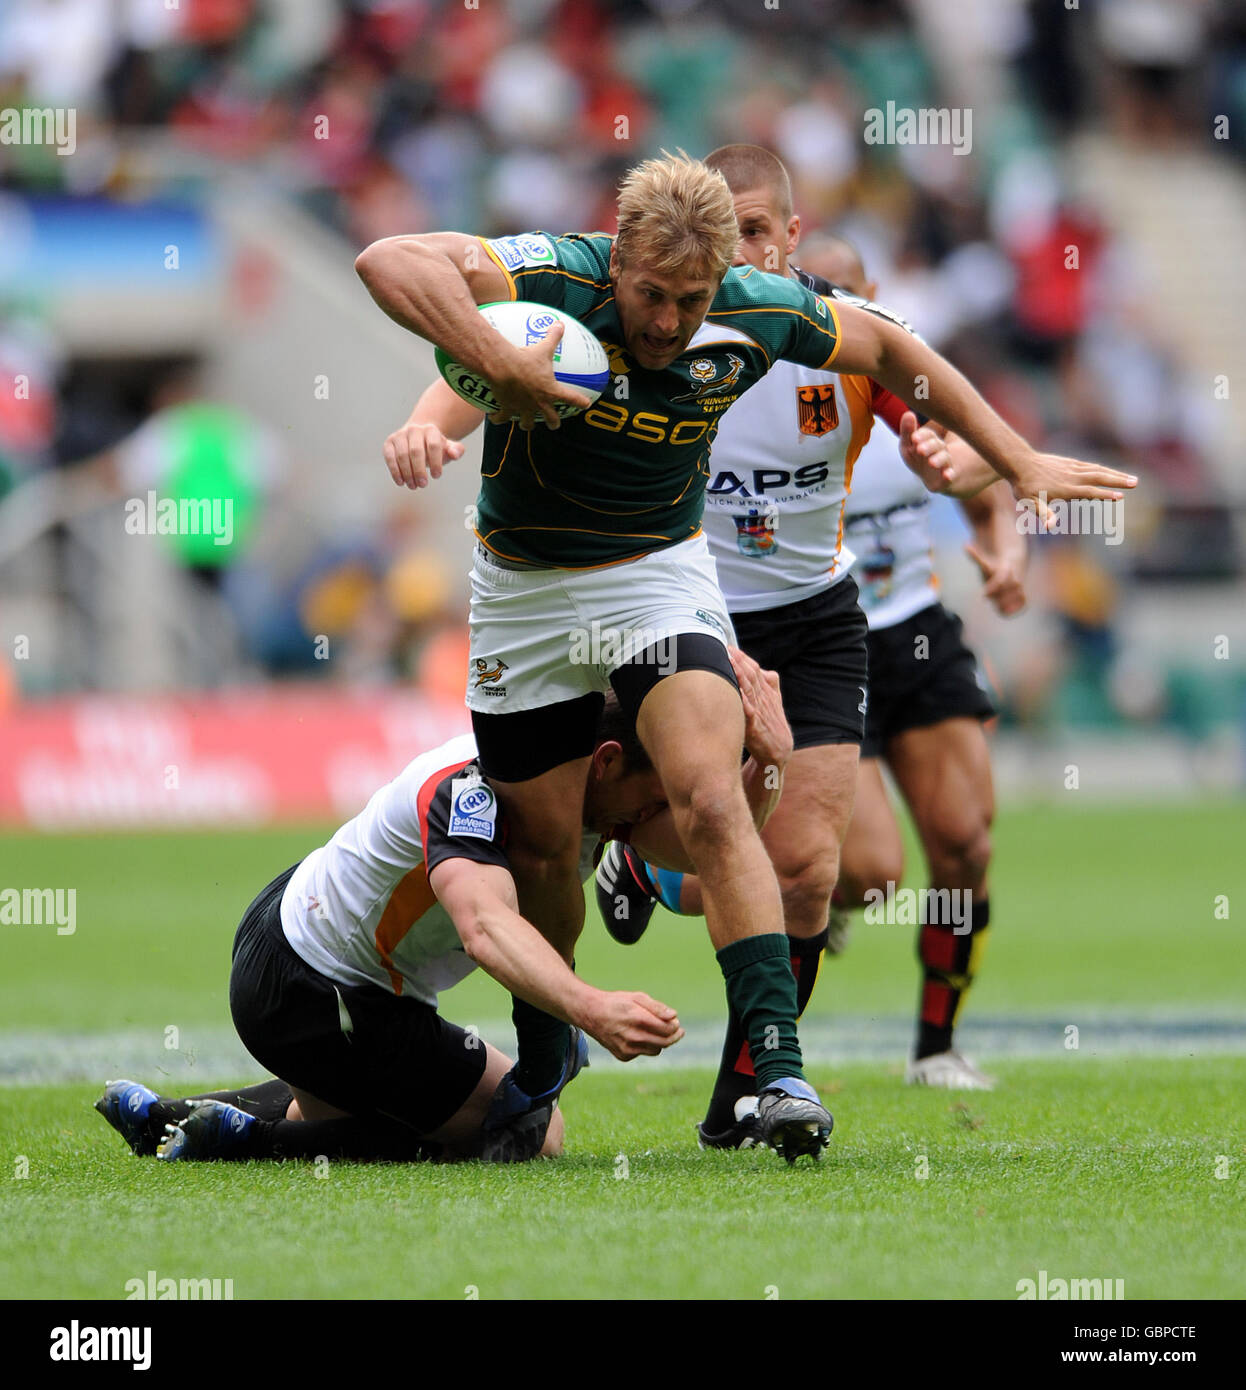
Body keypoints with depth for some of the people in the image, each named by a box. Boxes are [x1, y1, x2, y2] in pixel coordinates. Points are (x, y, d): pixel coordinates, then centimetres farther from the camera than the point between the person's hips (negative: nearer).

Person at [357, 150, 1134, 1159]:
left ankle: (780, 1064, -26)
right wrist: (503, 368, -49)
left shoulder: (756, 314, -16)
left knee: (712, 803, -21)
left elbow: (889, 348, 4)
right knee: (542, 844, 8)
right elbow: (390, 263, -40)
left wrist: (1019, 461, 5)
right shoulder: (554, 278, -25)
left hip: (660, 575, 0)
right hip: (523, 588, 0)